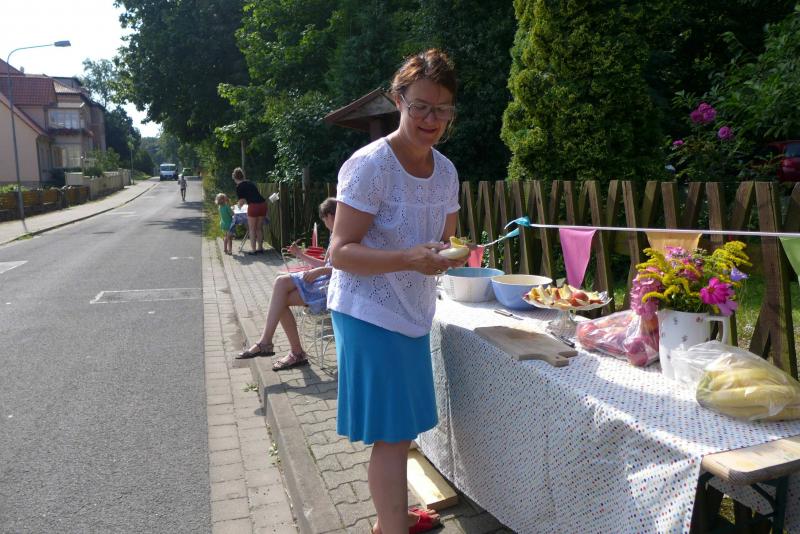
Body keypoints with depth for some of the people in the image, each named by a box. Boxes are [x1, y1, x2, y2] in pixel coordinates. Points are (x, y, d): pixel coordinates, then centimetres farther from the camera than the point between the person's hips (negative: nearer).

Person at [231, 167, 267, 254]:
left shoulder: (239, 186, 0)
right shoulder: (250, 182, 21)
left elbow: (241, 201, -1)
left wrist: (239, 206, 22)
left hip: (254, 206, -6)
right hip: (263, 204, 6)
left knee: (252, 229, 5)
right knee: (259, 228, 15)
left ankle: (253, 250, 7)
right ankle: (260, 248, 20)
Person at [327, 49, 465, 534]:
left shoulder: (446, 171, 4)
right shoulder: (369, 166, -18)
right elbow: (341, 252, -19)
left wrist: (451, 254, -11)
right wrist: (411, 259, -32)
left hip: (414, 313, 7)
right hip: (371, 315, -7)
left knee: (406, 426, 18)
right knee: (392, 435, -1)